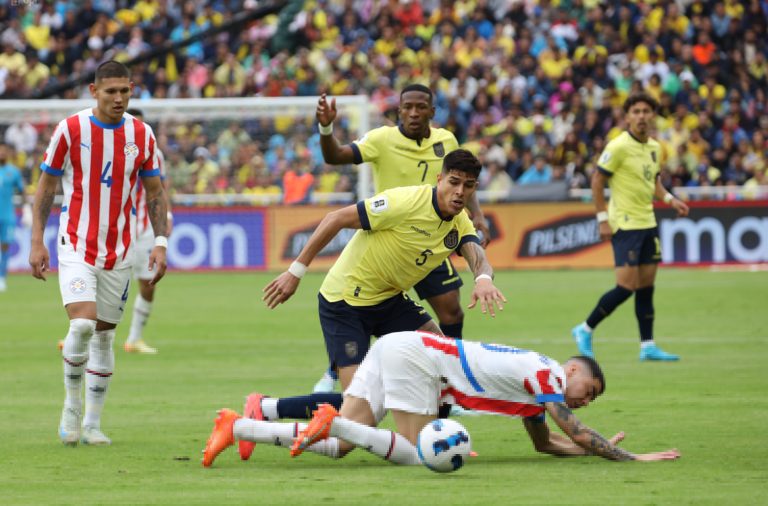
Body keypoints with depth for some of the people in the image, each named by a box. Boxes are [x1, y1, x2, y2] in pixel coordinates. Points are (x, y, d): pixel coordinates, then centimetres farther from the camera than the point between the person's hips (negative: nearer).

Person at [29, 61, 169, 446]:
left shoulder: (142, 135, 2)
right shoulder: (71, 130, -6)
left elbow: (154, 192, 10)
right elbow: (46, 187, 1)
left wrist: (160, 243, 0)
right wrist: (37, 243, -5)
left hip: (119, 251, 3)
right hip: (76, 245, -3)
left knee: (104, 335, 6)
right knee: (82, 324, -20)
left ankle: (92, 423, 16)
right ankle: (71, 407, 1)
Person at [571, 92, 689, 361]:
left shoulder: (654, 147, 10)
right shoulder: (619, 147, -13)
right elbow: (597, 181, -10)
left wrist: (670, 199, 5)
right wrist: (603, 219, -14)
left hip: (648, 223, 7)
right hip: (625, 225, -7)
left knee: (646, 285, 6)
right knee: (626, 286, -11)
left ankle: (648, 345, 10)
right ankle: (585, 331, 3)